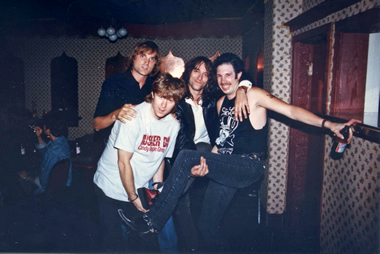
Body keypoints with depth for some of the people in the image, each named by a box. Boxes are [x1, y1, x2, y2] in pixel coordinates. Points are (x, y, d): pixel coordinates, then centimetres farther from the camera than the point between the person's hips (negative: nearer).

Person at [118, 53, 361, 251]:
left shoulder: (253, 95, -6)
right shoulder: (221, 103, 15)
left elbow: (290, 110, -16)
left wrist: (328, 124, -30)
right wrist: (206, 163, -2)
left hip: (249, 167, -7)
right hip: (227, 169, 8)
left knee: (186, 157, -23)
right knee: (207, 225, 8)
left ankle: (153, 221, -14)